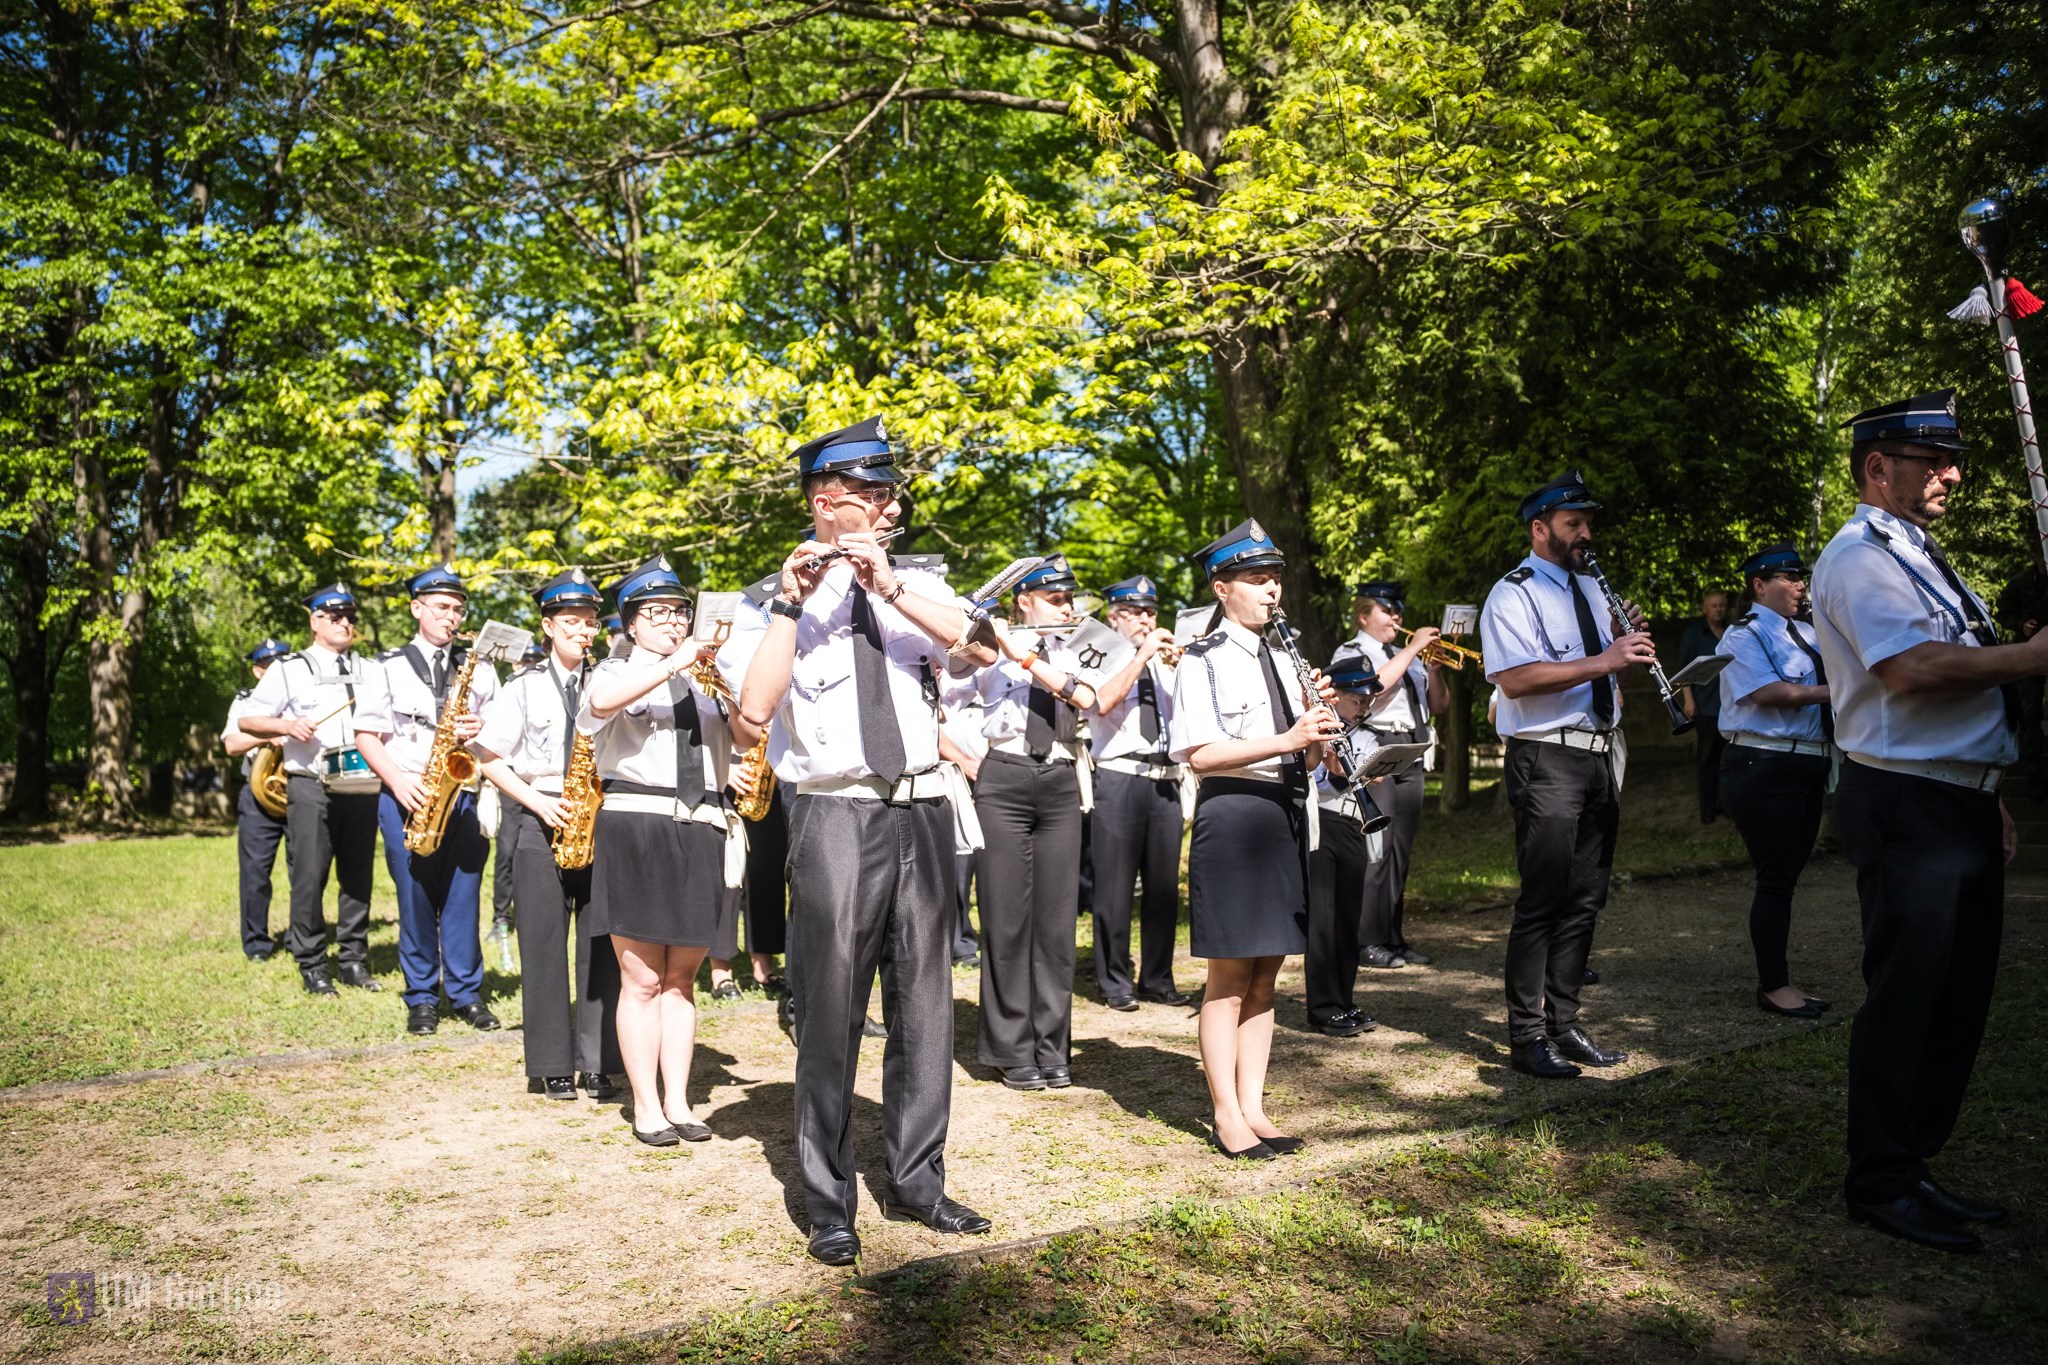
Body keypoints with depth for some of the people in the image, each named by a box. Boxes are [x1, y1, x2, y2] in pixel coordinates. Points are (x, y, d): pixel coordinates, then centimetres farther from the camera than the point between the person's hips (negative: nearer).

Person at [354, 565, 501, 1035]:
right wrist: (397, 780, -12)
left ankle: (466, 993, 12)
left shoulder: (479, 667, 14)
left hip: (464, 791, 1)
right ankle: (421, 998, 13)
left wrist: (479, 729, -10)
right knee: (415, 898, 1)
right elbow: (366, 734, 2)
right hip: (407, 796, -1)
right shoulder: (387, 667, 7)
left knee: (462, 895, 1)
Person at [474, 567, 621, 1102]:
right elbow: (490, 760, 5)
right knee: (544, 945, 0)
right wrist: (538, 802, -8)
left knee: (600, 946, -2)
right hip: (538, 823, -1)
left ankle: (598, 1063, 7)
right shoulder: (524, 686, 6)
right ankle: (552, 1066, 9)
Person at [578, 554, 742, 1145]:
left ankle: (678, 1102, 16)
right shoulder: (618, 671, 5)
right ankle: (646, 1107, 9)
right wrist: (675, 664, -25)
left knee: (681, 979, 9)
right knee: (643, 980, 0)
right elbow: (602, 702, -21)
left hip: (702, 836, 4)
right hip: (637, 831, -4)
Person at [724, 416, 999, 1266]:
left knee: (924, 1001, 10)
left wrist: (889, 584, -17)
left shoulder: (912, 589, 11)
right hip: (835, 818, -4)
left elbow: (982, 650, -9)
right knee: (832, 1011, 0)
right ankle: (829, 1203, 14)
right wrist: (793, 601, -18)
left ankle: (915, 1179, 25)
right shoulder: (776, 600, -1)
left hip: (922, 812, 4)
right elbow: (749, 722, -15)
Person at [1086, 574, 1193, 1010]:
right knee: (1116, 886, -2)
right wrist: (1142, 654, -16)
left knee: (1164, 885, 8)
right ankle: (1115, 982, 8)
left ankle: (1158, 980, 18)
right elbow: (1102, 701, -19)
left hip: (1164, 781, 5)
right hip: (1119, 779, -5)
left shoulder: (1166, 663, 18)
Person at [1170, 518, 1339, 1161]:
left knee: (1264, 977, 10)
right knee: (1230, 976, -1)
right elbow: (1200, 755, -16)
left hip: (1286, 817, 7)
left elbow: (1307, 757, 17)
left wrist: (1318, 719, -4)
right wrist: (1285, 739, -21)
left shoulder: (1282, 662, 17)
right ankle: (1228, 1118, 8)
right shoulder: (1202, 661, -5)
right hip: (1233, 816, -7)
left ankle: (1253, 1108, 19)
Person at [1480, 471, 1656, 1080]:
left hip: (1599, 757, 9)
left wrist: (1625, 644, 7)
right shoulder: (1513, 594, -8)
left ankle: (1564, 1024, 21)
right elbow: (1513, 680, -22)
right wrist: (1601, 661, -24)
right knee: (1543, 901, -6)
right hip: (1547, 761, -9)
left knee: (1585, 899, 12)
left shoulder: (1589, 588, 20)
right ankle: (1527, 1036, 3)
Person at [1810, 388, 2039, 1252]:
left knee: (1958, 996, 14)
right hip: (1907, 808, -10)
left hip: (1960, 807, 10)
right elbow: (1912, 668, -25)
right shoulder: (1860, 555, -10)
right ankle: (1883, 1185, 7)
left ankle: (1914, 1162, 25)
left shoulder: (1917, 555, 21)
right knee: (1907, 998, -5)